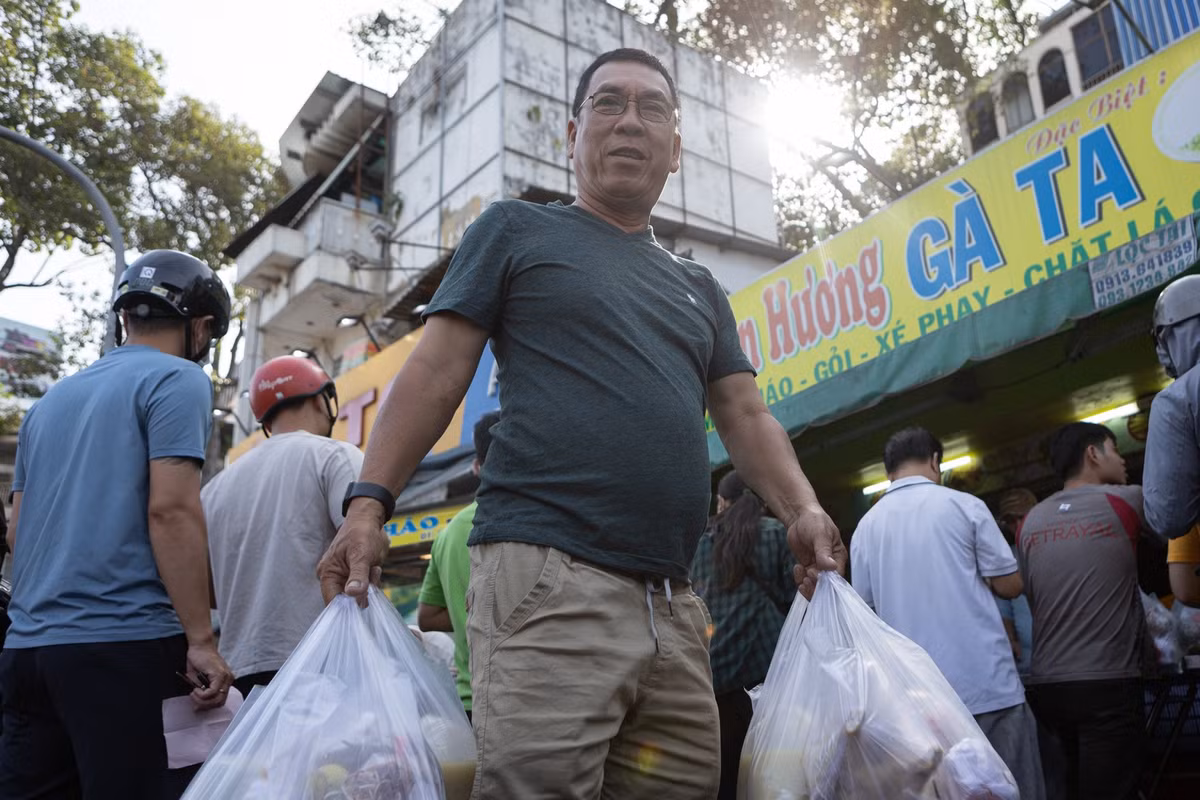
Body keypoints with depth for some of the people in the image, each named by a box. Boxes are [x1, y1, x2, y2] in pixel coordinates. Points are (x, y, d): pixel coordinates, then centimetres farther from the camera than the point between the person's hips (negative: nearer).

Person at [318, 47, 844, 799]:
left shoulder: (699, 287, 24)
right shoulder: (516, 229, 11)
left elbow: (745, 412, 17)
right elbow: (437, 371, 4)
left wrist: (803, 511, -1)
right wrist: (368, 504, -8)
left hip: (673, 602, 6)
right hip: (548, 575, -5)